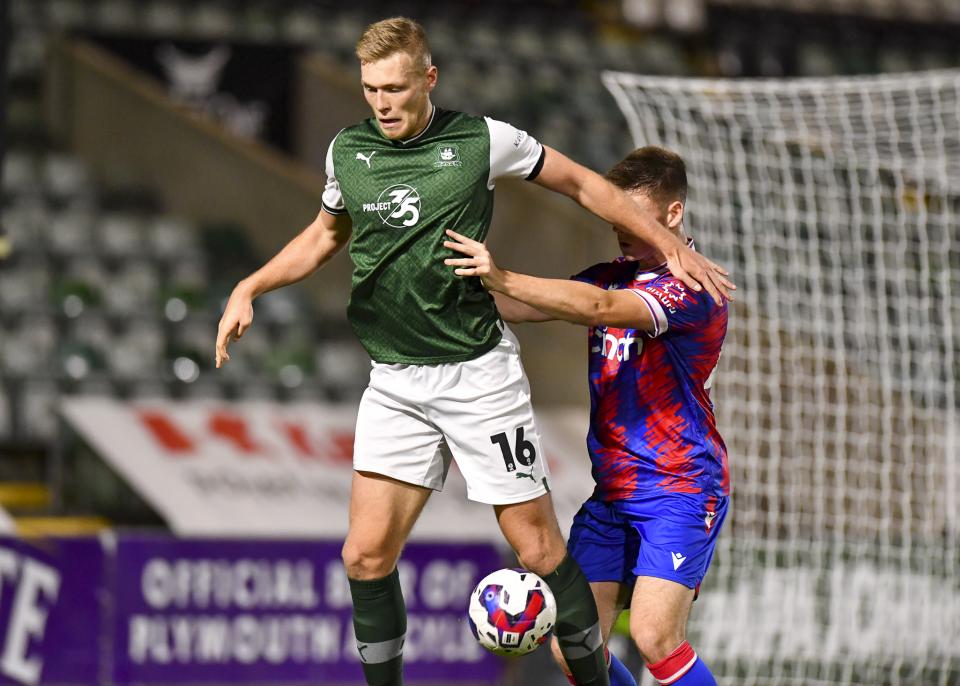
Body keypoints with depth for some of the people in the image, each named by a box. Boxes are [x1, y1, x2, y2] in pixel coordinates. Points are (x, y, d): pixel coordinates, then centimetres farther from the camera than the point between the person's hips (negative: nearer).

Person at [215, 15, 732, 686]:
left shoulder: (482, 140, -7)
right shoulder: (348, 150, 4)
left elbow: (583, 184, 7)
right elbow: (326, 234, 23)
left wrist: (672, 247, 9)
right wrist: (249, 287, 11)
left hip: (477, 372, -3)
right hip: (393, 380, 3)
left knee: (539, 548, -2)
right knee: (367, 555, -6)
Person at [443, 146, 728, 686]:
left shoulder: (694, 287, -13)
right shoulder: (611, 277, 14)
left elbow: (601, 308, -28)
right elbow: (527, 309, 9)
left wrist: (503, 278, -34)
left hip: (680, 488, -7)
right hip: (612, 494, 7)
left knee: (655, 638, -22)